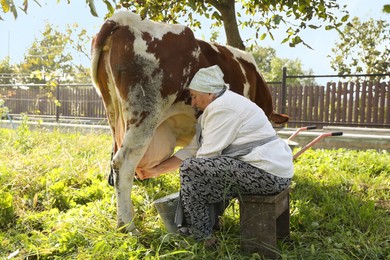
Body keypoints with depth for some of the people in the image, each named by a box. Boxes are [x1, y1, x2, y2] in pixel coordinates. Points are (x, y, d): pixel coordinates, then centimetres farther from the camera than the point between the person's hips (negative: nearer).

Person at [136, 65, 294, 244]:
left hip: (268, 174, -10)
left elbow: (207, 154, -15)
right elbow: (192, 150, 17)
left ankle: (200, 240, -1)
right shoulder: (212, 111, 17)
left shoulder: (223, 107, -14)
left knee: (191, 169, -14)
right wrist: (156, 170, 16)